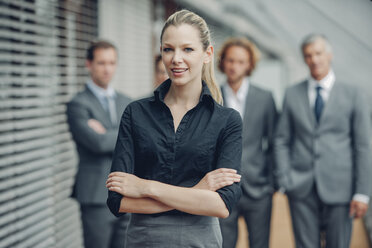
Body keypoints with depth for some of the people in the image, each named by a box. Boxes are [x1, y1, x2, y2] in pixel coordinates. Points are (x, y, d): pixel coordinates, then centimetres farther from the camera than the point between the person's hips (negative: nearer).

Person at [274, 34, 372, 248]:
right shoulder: (292, 95, 9)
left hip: (338, 188, -1)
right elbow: (282, 140, 11)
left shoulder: (353, 95, 3)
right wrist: (284, 180, -1)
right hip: (301, 189, 2)